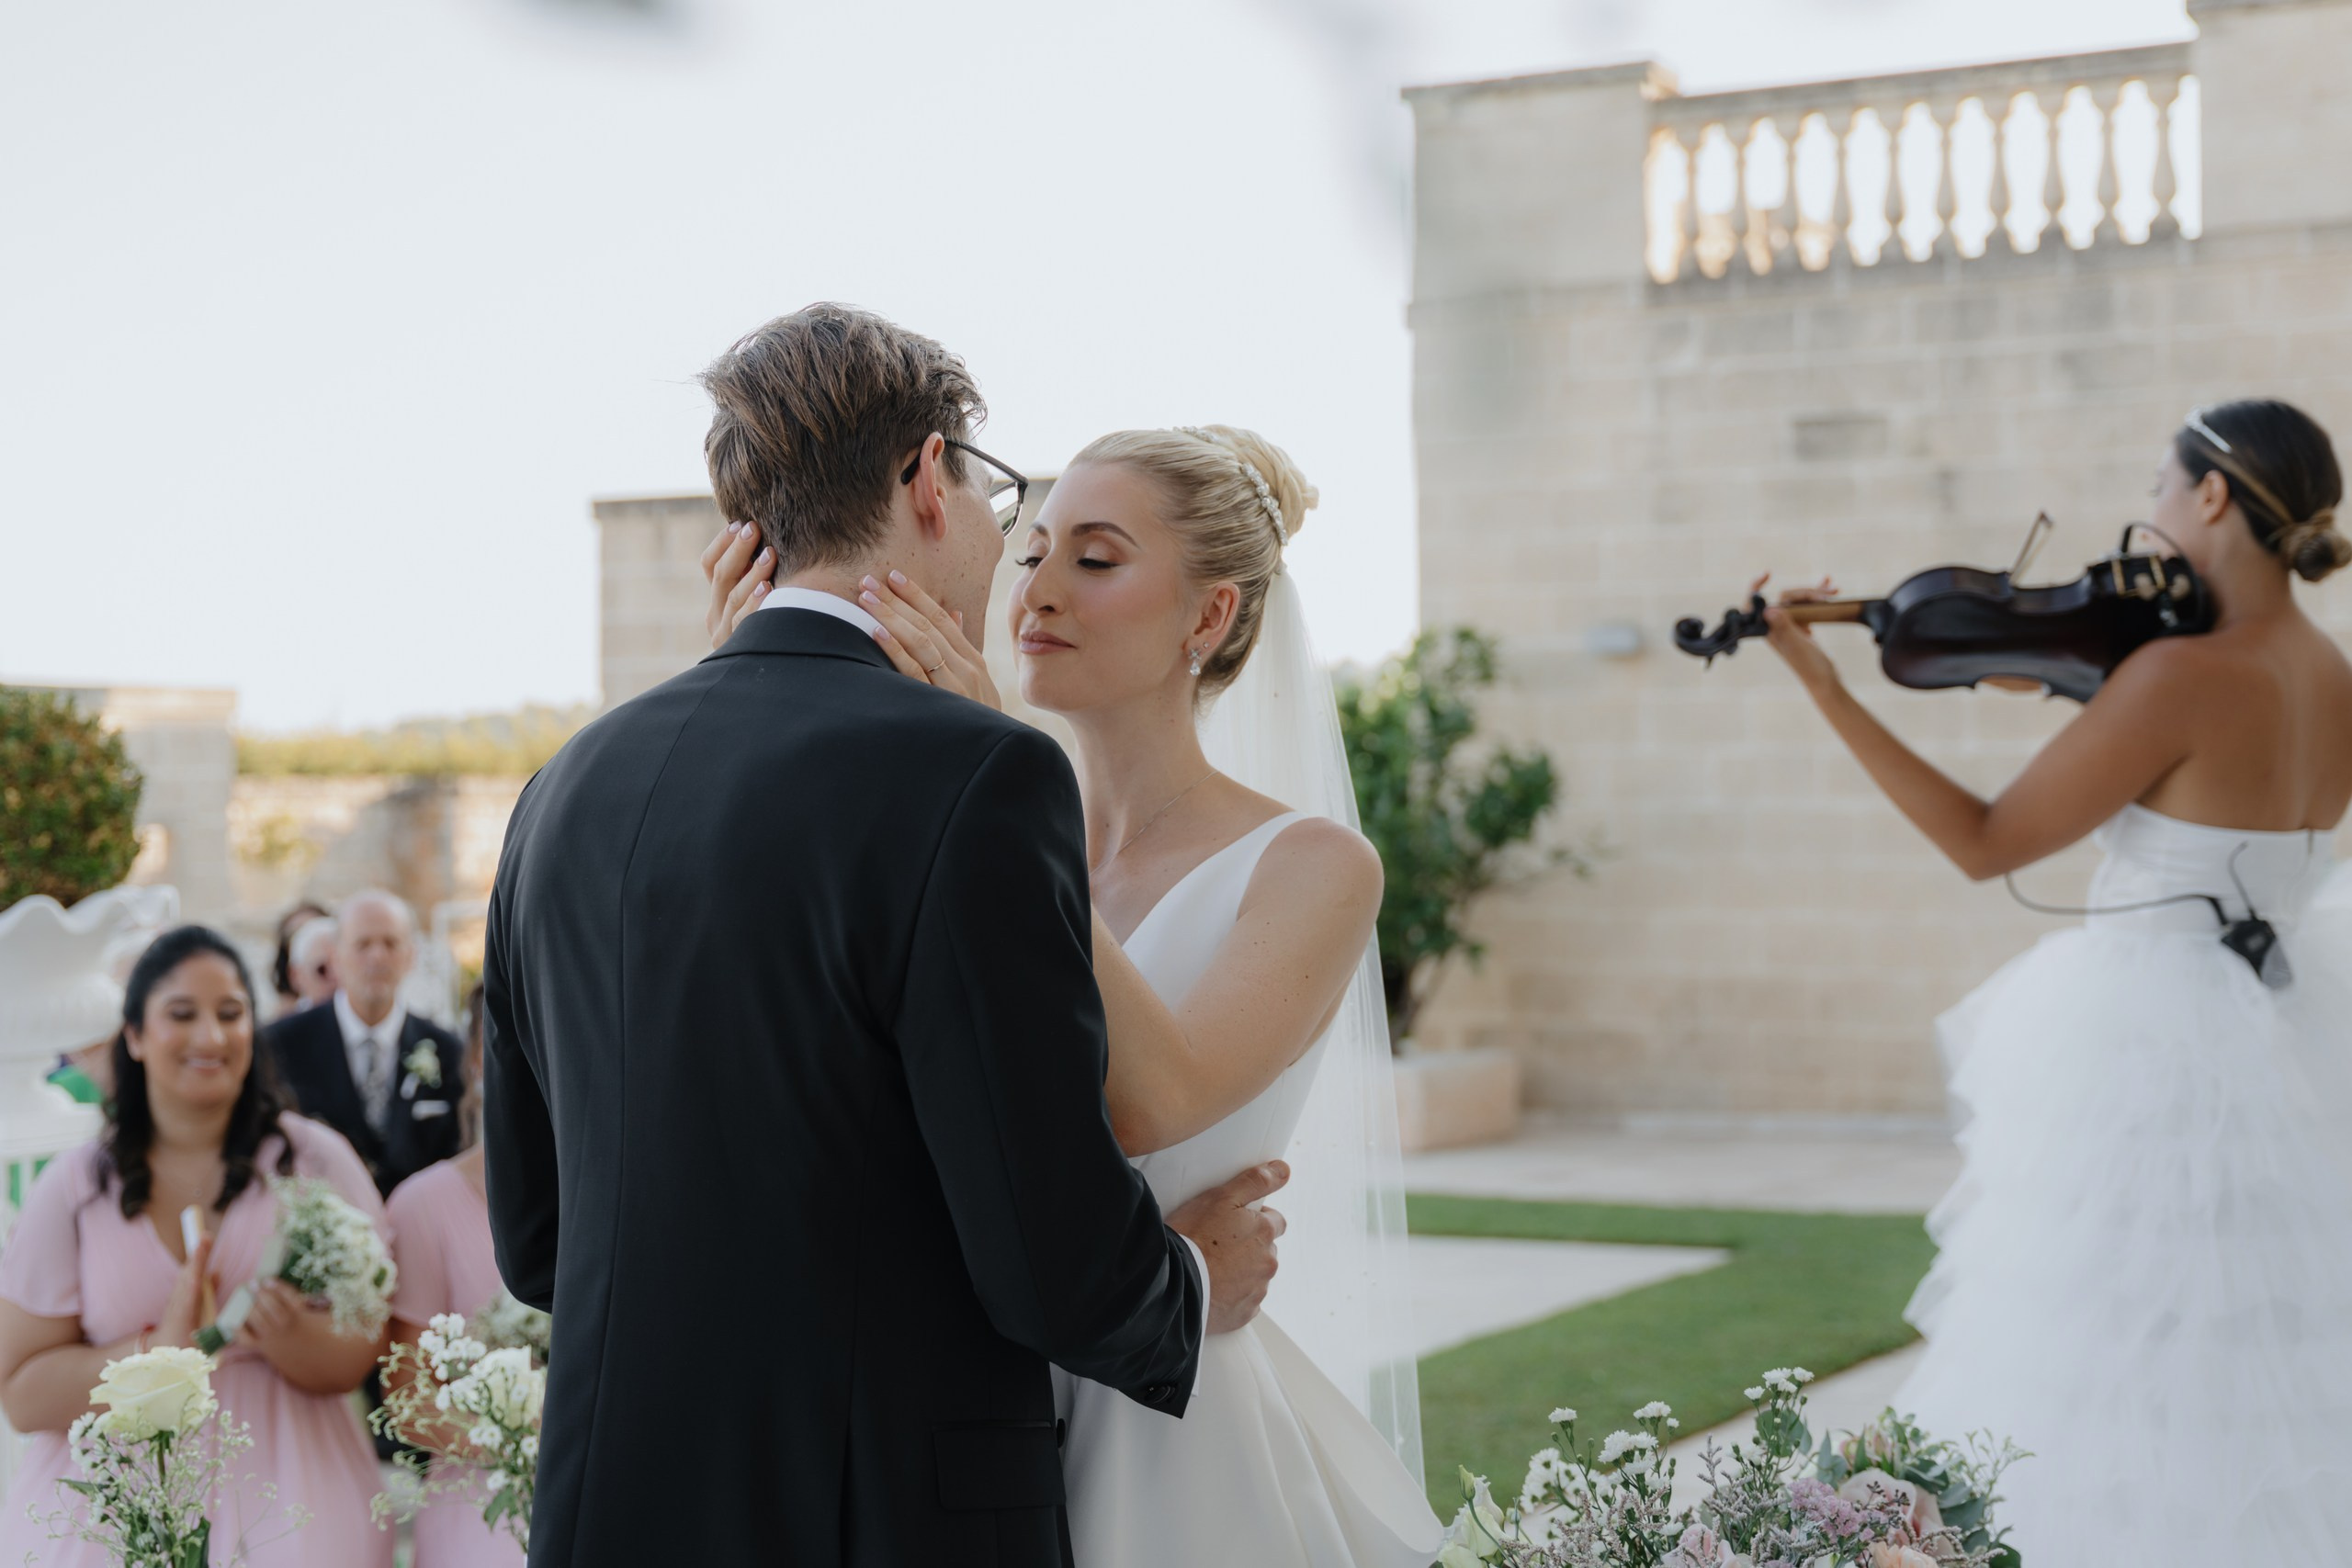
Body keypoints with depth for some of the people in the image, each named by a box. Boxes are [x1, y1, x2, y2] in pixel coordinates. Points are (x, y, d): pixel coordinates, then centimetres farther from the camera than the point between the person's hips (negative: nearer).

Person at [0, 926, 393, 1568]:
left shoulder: (315, 1159, 3)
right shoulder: (75, 1187, 4)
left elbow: (357, 1358, 2)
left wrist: (295, 1339, -19)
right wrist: (156, 1353, -14)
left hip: (282, 1487, -1)